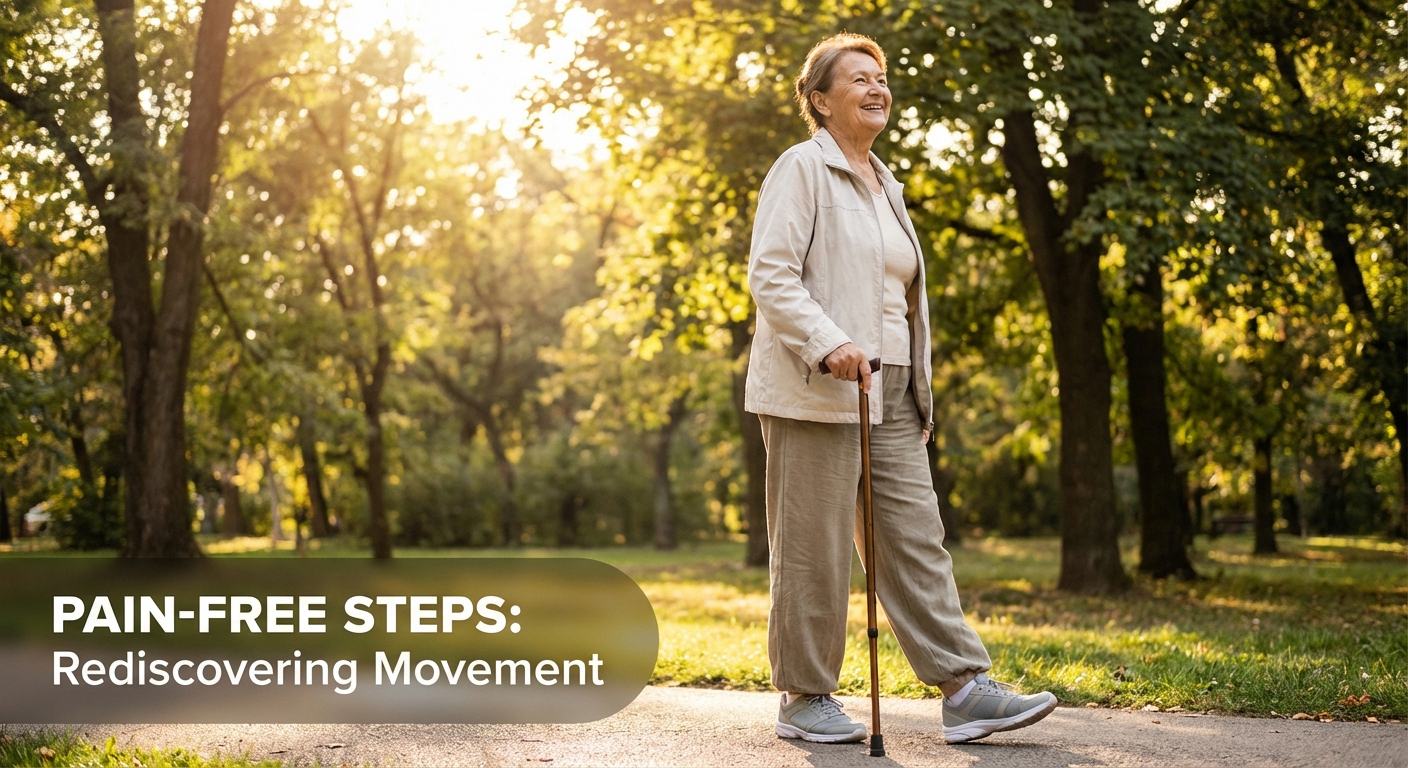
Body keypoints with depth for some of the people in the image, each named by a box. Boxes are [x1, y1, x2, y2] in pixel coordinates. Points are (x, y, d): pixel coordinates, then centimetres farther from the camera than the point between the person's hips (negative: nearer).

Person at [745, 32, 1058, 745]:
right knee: (814, 551, -3)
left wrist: (919, 393, 21)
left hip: (888, 393, 8)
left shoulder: (884, 185, 23)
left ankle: (965, 691, 0)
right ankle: (804, 700, 6)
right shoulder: (803, 168, -3)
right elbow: (770, 273, -13)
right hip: (817, 391, -8)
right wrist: (827, 342, -27)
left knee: (917, 540, 2)